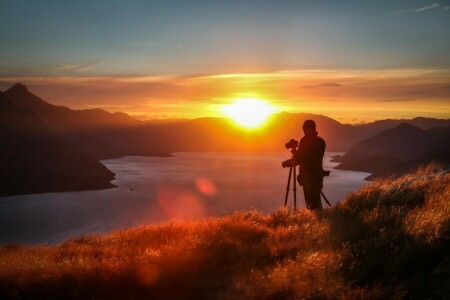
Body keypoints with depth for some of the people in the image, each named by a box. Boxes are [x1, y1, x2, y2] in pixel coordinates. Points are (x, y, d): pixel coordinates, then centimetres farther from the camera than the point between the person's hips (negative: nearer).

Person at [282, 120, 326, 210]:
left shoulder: (306, 141, -15)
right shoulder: (320, 141, 8)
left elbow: (297, 159, -15)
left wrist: (287, 163, 1)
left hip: (308, 177, -7)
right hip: (318, 175, 8)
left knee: (311, 203, -5)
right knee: (316, 200, 16)